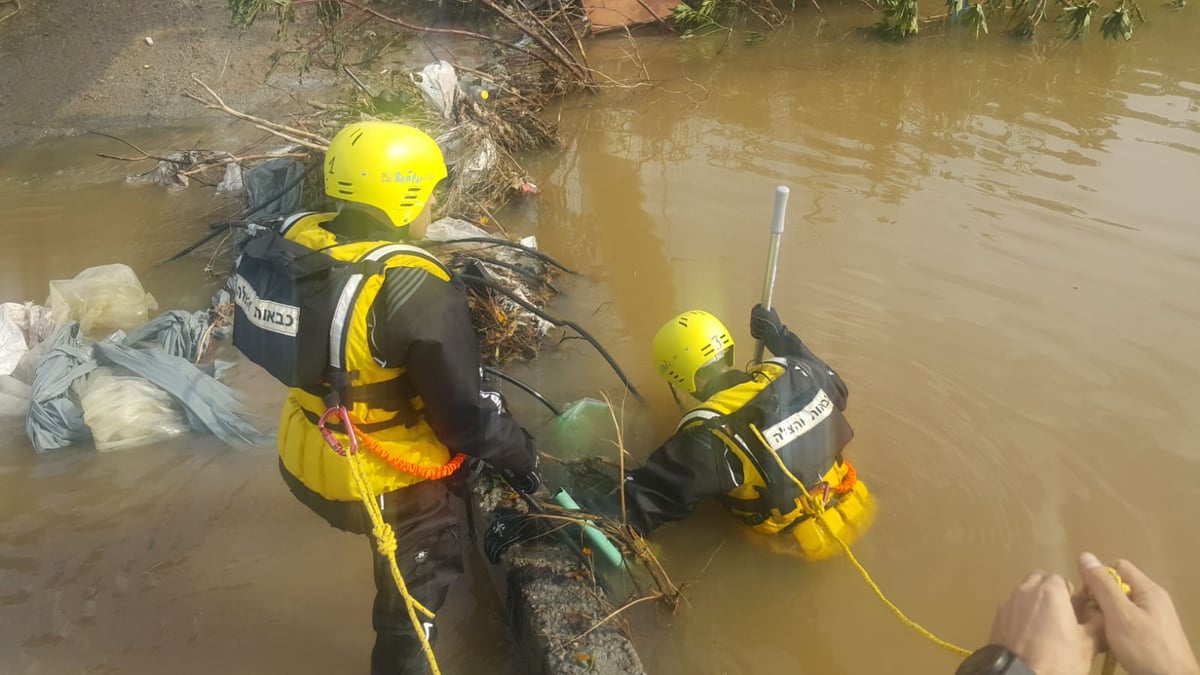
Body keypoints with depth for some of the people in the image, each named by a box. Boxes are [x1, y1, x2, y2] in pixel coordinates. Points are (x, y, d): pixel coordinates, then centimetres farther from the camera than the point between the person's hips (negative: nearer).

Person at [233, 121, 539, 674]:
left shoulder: (295, 240, -8)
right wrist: (516, 451, -5)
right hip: (385, 482, -6)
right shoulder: (417, 290, -29)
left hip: (303, 459, 6)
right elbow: (464, 412, -23)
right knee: (415, 590, 17)